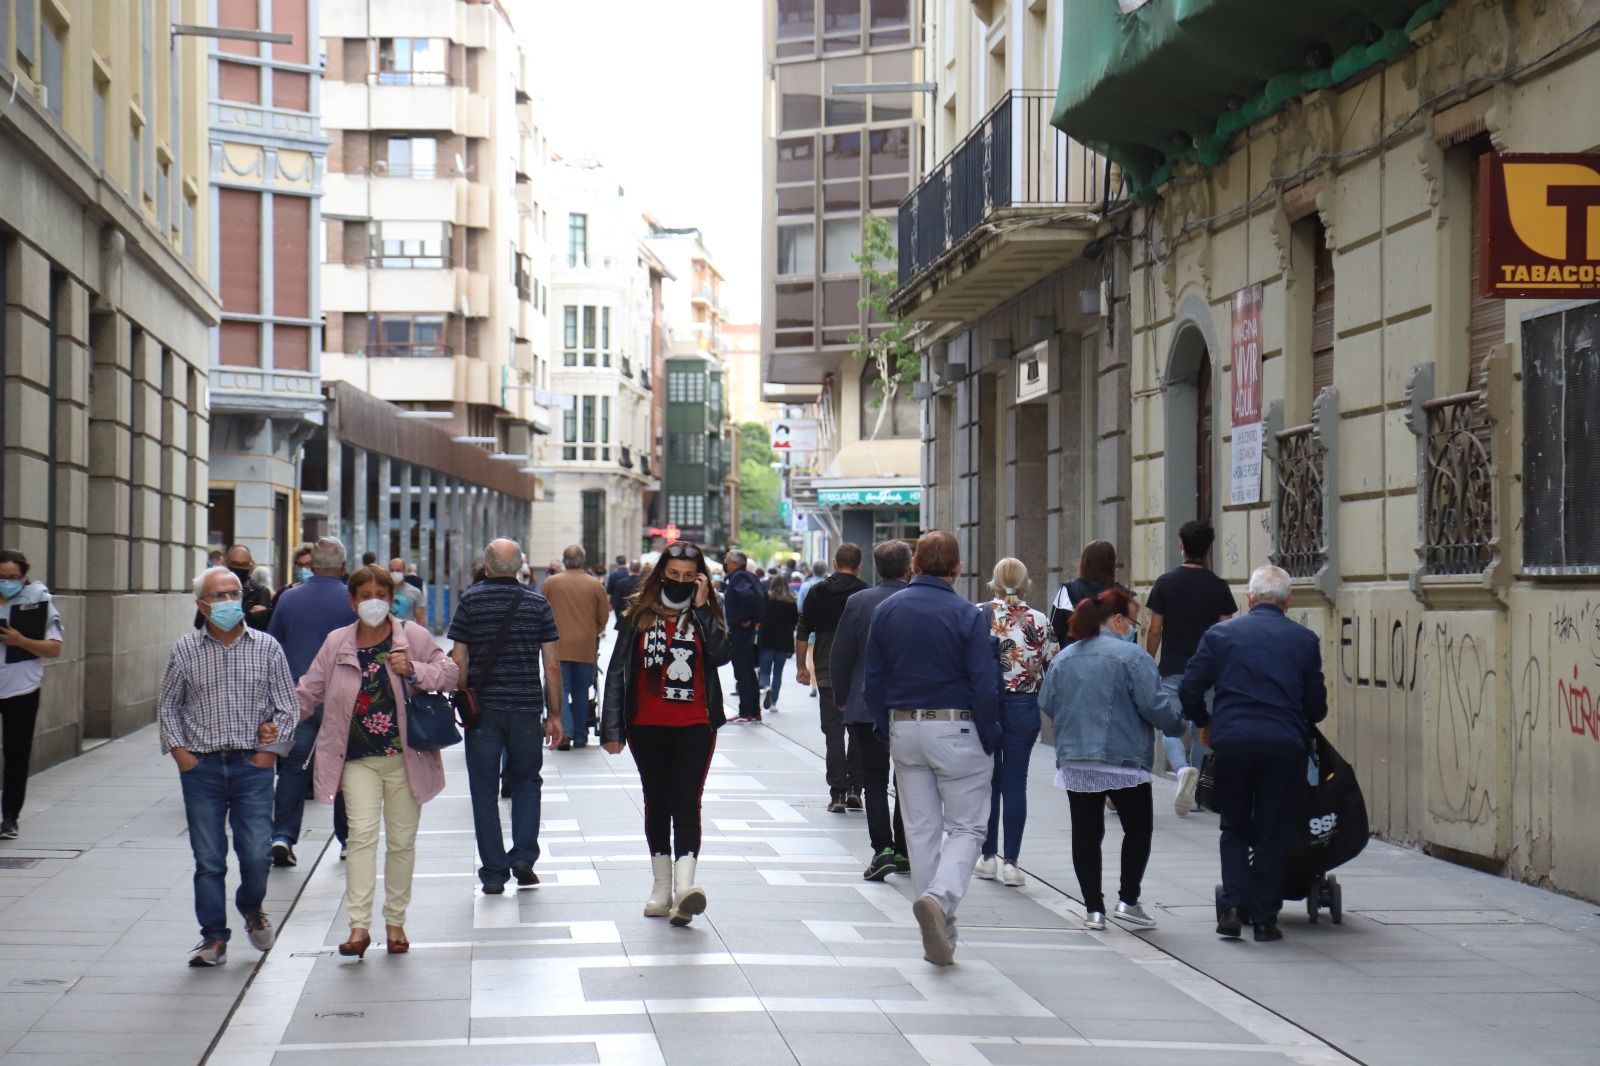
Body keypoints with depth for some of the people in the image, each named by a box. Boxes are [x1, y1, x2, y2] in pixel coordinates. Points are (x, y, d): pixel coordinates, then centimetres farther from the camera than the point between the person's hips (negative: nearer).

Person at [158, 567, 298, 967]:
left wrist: (274, 742, -4)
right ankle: (213, 937, 12)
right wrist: (177, 748, 1)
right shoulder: (185, 650, 4)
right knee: (208, 859, 2)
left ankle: (252, 908, 26)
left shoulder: (267, 648, 3)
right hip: (201, 767, 0)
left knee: (256, 853, -4)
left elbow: (288, 705, 9)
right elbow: (167, 705, 12)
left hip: (252, 766, 0)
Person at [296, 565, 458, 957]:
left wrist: (414, 671, -14)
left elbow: (449, 673, 3)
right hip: (358, 759, 0)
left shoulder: (414, 636, 1)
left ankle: (395, 921, 19)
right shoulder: (337, 644, 6)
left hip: (404, 757, 0)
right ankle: (359, 925, -16)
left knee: (402, 840, 7)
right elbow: (309, 693, 14)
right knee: (362, 833, -14)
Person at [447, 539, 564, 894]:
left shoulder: (470, 601, -2)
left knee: (485, 791, 6)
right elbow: (552, 665, -1)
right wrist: (554, 714, 6)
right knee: (526, 781, 18)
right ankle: (523, 858, 5)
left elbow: (459, 661, -4)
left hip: (482, 708, -1)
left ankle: (494, 872, 5)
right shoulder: (537, 604, 1)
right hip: (525, 709, 1)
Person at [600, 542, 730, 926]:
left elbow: (721, 654, -16)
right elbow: (618, 671, 3)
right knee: (657, 803, 12)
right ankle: (662, 887, 22)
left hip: (694, 726, -2)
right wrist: (612, 727, -3)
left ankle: (684, 887, -25)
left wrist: (701, 607, -15)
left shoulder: (706, 616, 4)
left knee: (685, 803, -12)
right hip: (647, 726, 2)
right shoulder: (639, 616, 4)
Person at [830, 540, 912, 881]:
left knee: (874, 780, 3)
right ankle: (904, 851, 18)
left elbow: (839, 657, -1)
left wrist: (844, 698, 11)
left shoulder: (858, 602, -5)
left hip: (866, 708, -1)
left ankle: (882, 848, -11)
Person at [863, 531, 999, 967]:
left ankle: (938, 936, 13)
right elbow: (983, 685, -13)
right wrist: (990, 740, -2)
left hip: (904, 730, 4)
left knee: (921, 831, 11)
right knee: (966, 828, 4)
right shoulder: (966, 616, -11)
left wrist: (886, 729, 14)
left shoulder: (886, 610, 3)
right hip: (956, 730, -4)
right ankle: (940, 898, -23)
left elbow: (873, 680, 6)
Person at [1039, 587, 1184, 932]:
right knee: (1138, 828, 10)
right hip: (1123, 761, -5)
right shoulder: (1130, 656, -11)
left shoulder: (1064, 657, 8)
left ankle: (1093, 908, 7)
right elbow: (1153, 705, -14)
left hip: (1074, 761, 5)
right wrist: (1177, 723, 4)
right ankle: (1128, 900, 2)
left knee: (1086, 833, 7)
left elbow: (1046, 703, 13)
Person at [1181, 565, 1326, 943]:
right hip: (1285, 745, 0)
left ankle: (1234, 907, 0)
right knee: (1273, 834, 9)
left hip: (1231, 742, 0)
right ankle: (1265, 918, 10)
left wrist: (1203, 723, 20)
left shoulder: (1220, 634, 6)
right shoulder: (1305, 640, 7)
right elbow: (1317, 705, 8)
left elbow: (1189, 689, 2)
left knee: (1234, 829, 15)